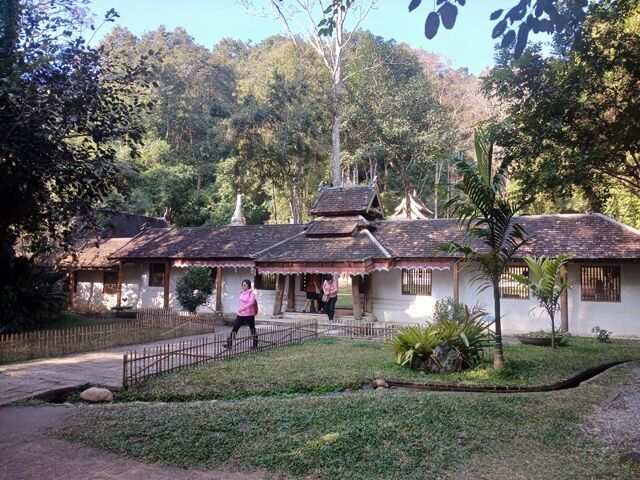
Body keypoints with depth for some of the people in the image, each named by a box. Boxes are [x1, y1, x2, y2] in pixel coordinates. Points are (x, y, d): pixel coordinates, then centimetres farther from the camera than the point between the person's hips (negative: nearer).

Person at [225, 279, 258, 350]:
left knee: (252, 329, 8)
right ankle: (229, 344, -3)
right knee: (235, 328, -3)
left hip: (249, 314, -6)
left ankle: (255, 344, 22)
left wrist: (243, 308, -39)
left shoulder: (251, 293, -10)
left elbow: (251, 303, -25)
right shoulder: (241, 293, 10)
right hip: (240, 314, 6)